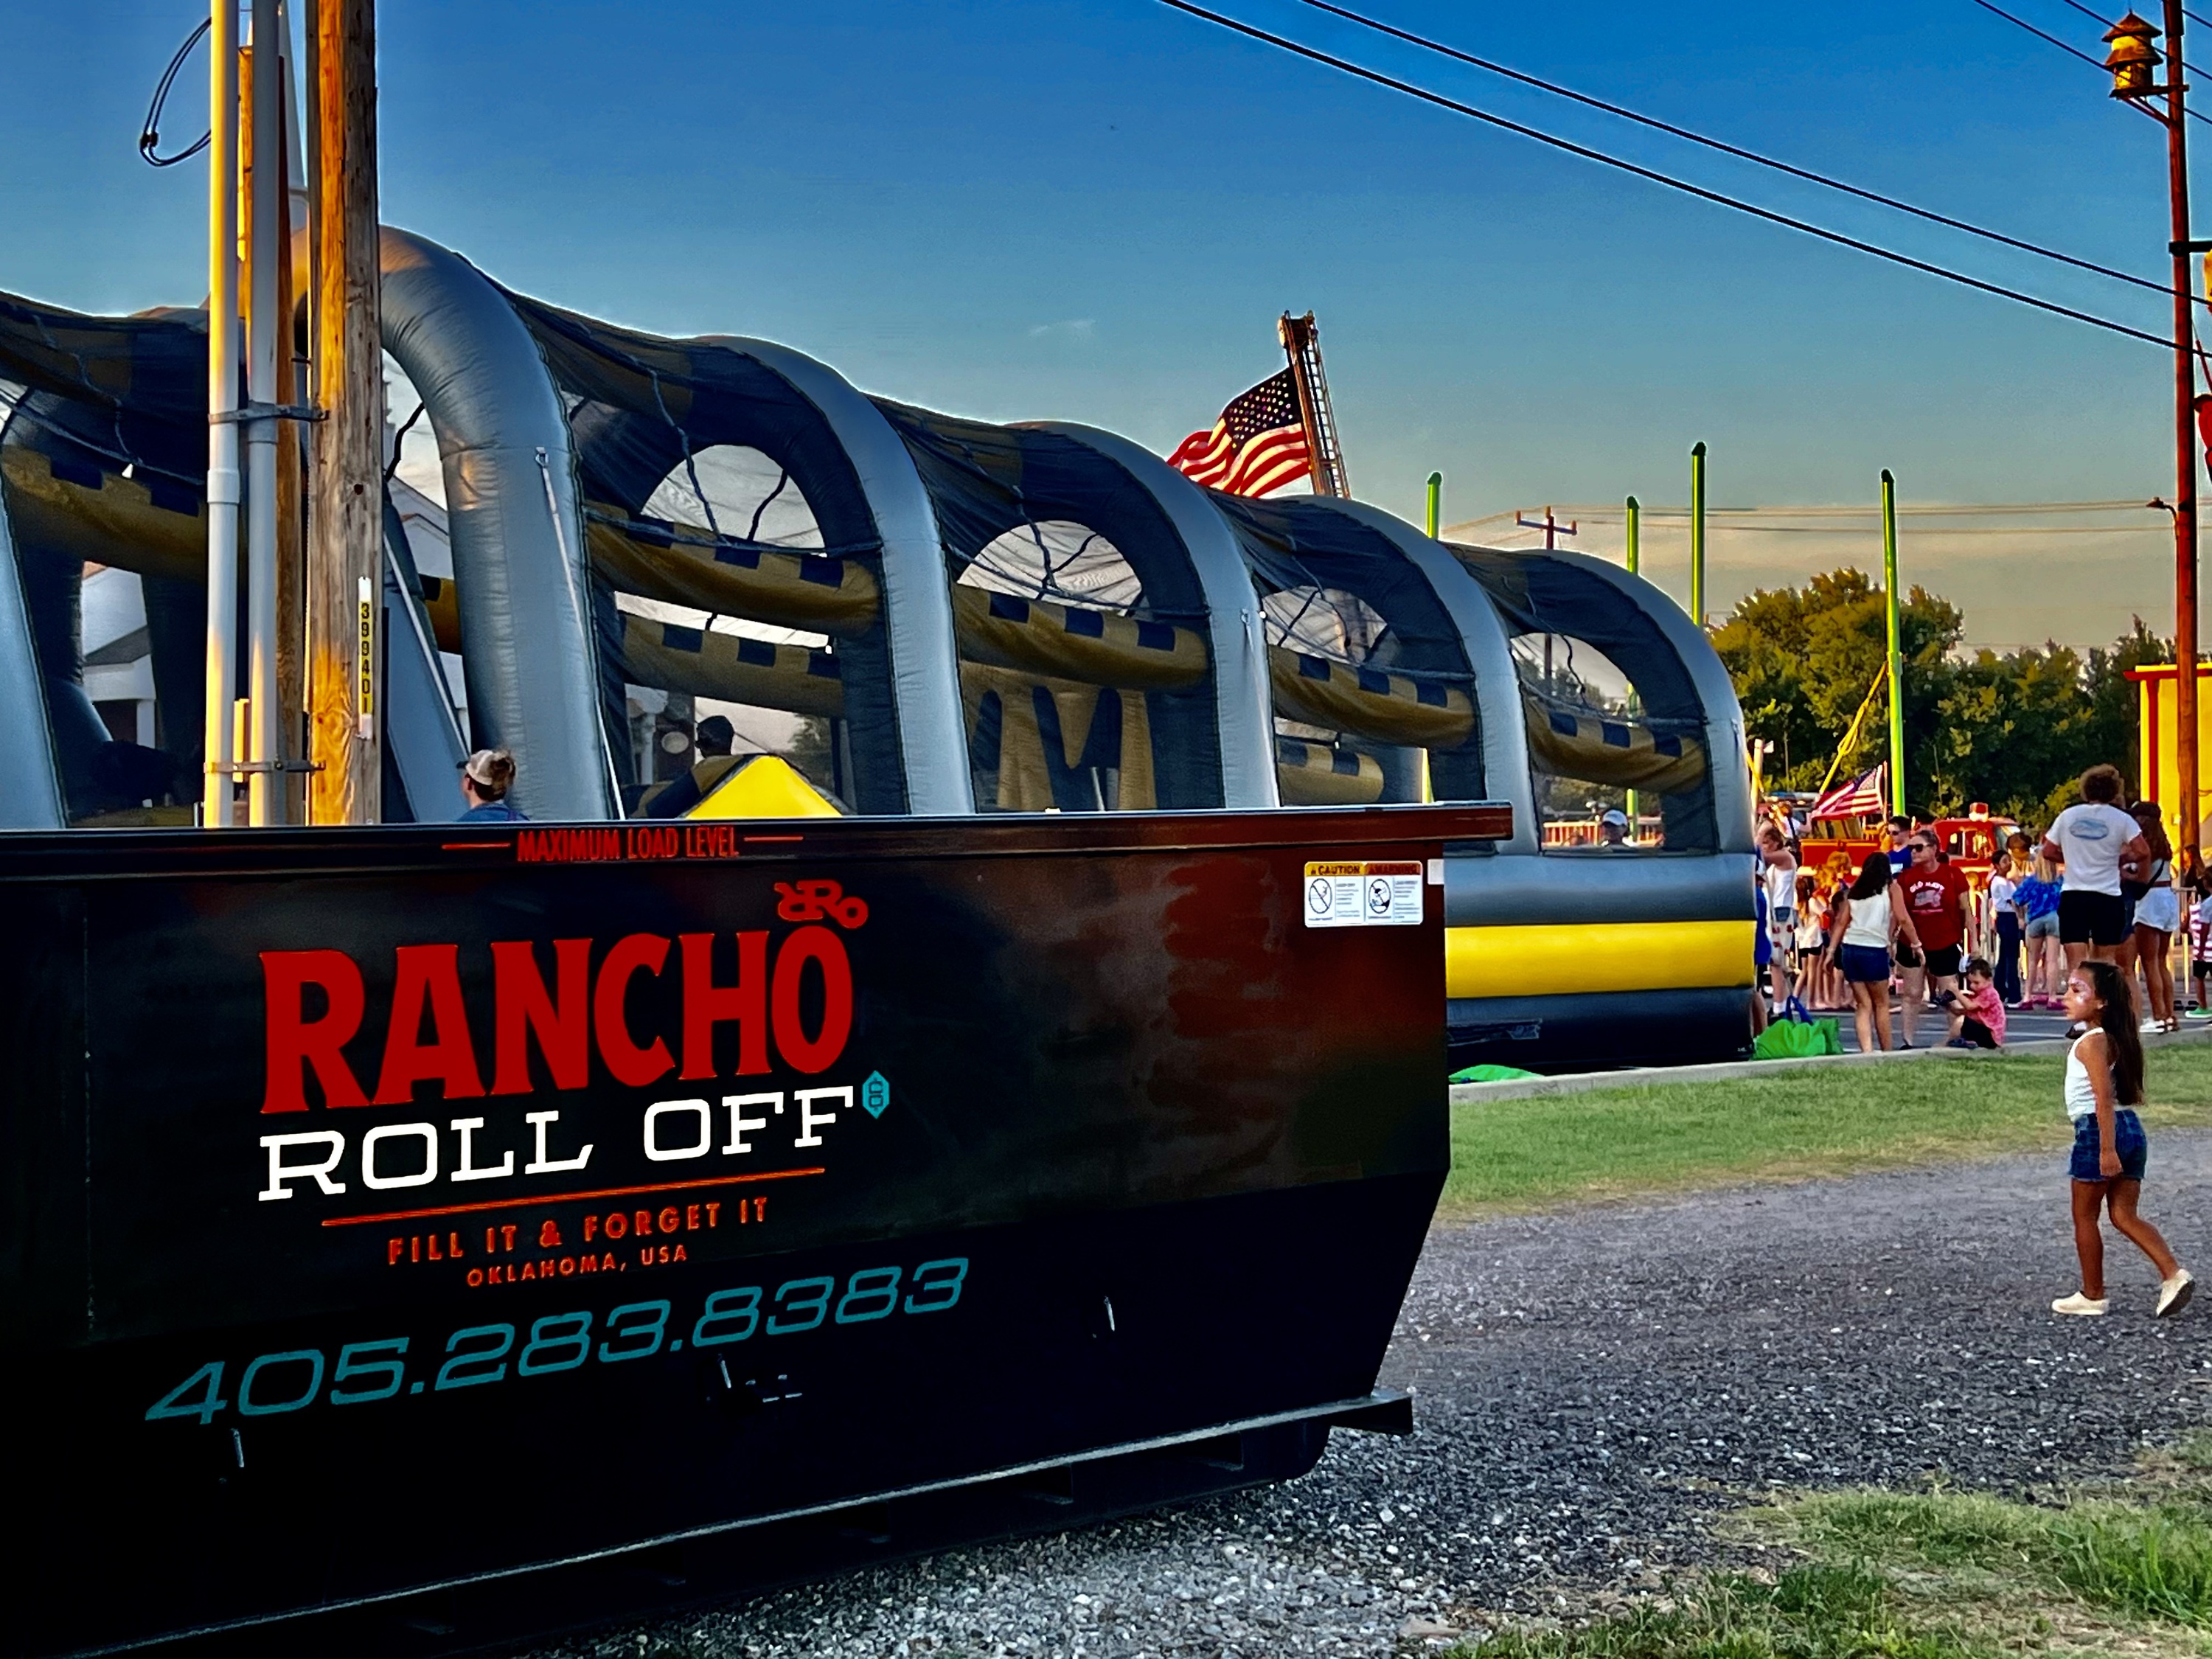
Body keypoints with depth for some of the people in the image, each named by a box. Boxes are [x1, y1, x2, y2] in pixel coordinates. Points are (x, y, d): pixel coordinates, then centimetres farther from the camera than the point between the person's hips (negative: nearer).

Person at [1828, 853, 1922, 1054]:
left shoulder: (1855, 890, 14)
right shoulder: (1890, 888, 4)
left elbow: (1842, 922, 10)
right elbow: (1902, 919, -3)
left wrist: (1832, 951, 11)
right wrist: (1916, 944, 4)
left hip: (1849, 949, 3)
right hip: (1875, 950, -3)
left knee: (1863, 1005, 5)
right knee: (1881, 1004, 10)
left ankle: (1866, 1051, -10)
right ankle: (1887, 1052, 11)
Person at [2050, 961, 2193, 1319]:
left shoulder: (2091, 1042, -15)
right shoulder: (2118, 1038, 13)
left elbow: (2104, 1097, -22)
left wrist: (2106, 1149, -26)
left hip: (2098, 1129, -9)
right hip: (2131, 1128, 9)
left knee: (2084, 1215, 6)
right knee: (2124, 1215, 9)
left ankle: (2092, 1296, 13)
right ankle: (2173, 1274, -7)